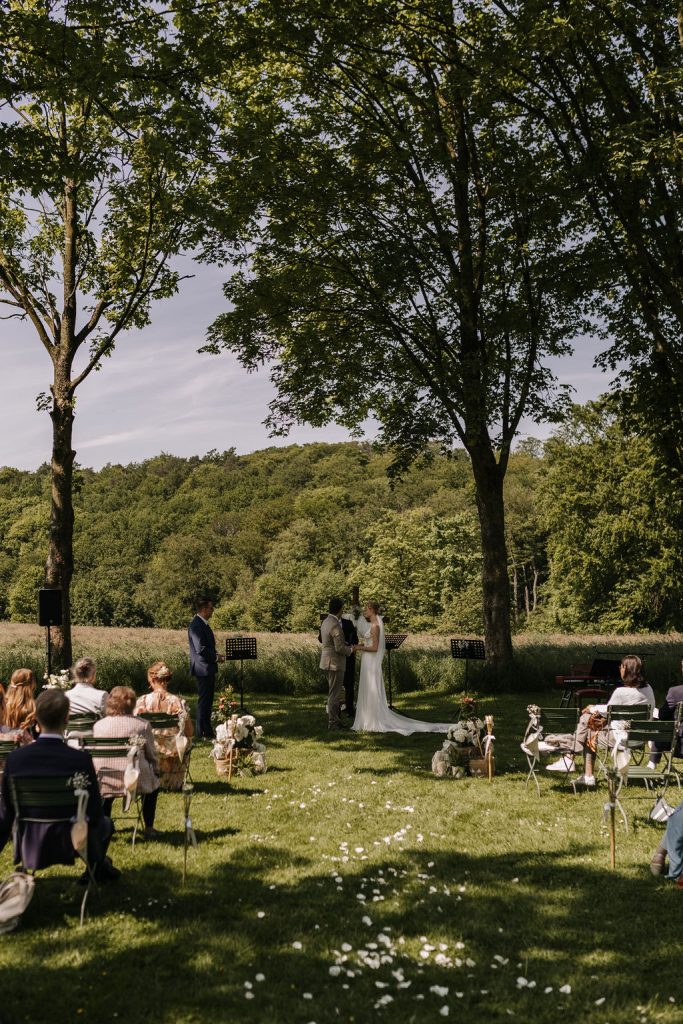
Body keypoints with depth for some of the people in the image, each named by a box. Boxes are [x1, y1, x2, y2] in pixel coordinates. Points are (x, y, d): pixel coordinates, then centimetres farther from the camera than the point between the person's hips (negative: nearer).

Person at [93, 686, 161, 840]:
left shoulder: (98, 725, 4)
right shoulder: (143, 725, -3)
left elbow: (93, 755, 11)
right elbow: (152, 755, 2)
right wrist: (154, 770, 22)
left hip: (103, 781, 2)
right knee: (153, 781, 28)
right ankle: (149, 829, 28)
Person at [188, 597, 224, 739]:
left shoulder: (203, 624, 15)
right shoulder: (196, 625, -18)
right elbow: (200, 649, -24)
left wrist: (216, 655, 8)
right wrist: (216, 657, -13)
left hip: (208, 669, 10)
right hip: (203, 669, -10)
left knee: (208, 700, 14)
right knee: (204, 701, -5)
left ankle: (207, 731, 21)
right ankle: (202, 733, 0)